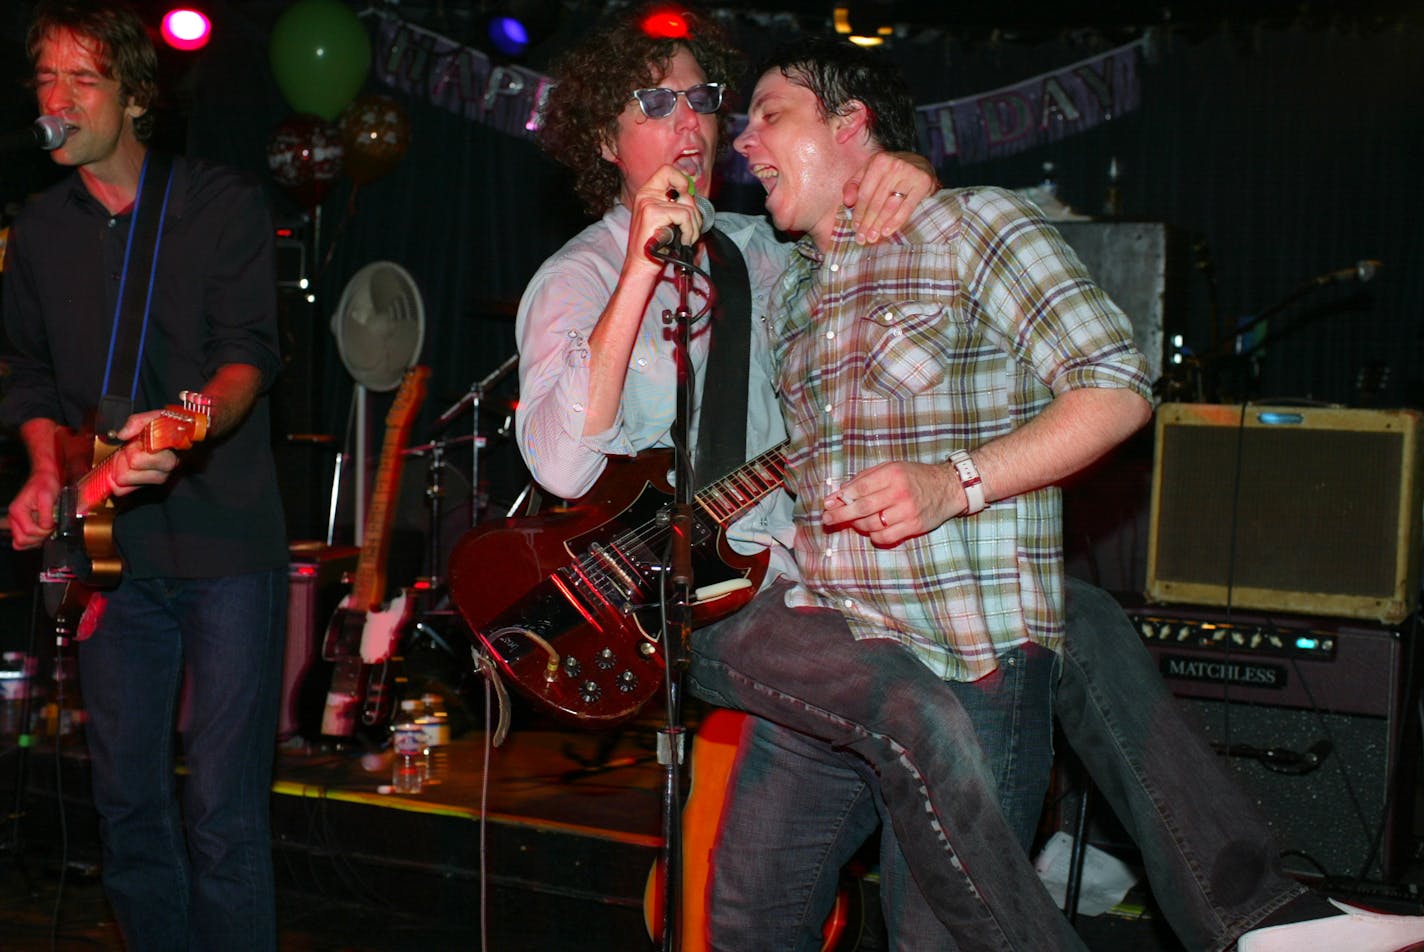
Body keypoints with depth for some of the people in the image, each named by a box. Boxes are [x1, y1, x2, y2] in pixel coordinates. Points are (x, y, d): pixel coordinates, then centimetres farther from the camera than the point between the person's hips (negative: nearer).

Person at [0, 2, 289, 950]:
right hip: (116, 548, 5)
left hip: (226, 539, -5)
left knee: (222, 810, -6)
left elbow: (249, 356, -13)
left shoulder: (226, 205, -3)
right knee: (129, 799, 10)